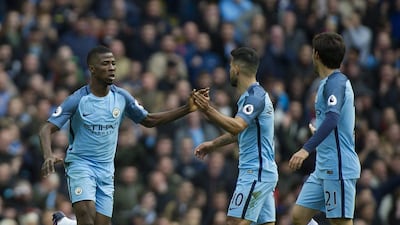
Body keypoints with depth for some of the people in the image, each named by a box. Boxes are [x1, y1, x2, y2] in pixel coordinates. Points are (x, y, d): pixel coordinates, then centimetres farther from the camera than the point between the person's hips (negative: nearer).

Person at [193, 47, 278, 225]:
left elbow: (237, 127, -31)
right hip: (264, 171, 10)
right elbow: (241, 131, 30)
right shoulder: (252, 95, 17)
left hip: (255, 172, -10)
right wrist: (213, 144, 25)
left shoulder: (255, 96, -15)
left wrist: (208, 110, -40)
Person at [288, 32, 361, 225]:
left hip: (338, 168, -10)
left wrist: (307, 149, -37)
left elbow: (332, 118, -29)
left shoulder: (336, 82, -13)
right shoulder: (328, 82, 16)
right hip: (323, 168, 10)